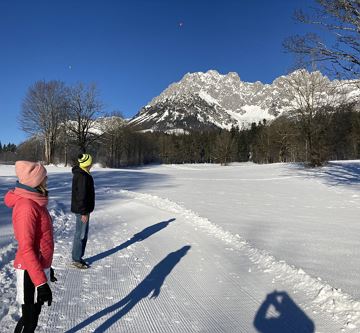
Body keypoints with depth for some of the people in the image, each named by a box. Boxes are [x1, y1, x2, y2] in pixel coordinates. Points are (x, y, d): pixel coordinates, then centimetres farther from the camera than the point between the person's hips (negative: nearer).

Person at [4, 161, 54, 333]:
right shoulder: (26, 206, -24)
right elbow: (26, 249, -25)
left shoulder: (34, 201, 5)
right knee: (29, 318, 6)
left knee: (34, 313, 22)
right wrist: (41, 282, -24)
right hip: (30, 271, -9)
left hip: (40, 267, 9)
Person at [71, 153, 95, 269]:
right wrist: (84, 212, -20)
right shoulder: (82, 176, -21)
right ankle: (76, 259, 12)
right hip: (81, 210, -10)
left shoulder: (80, 173, 11)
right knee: (81, 234, 0)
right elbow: (81, 195, -23)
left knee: (82, 233, 17)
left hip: (81, 208, 10)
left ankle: (78, 257, 28)